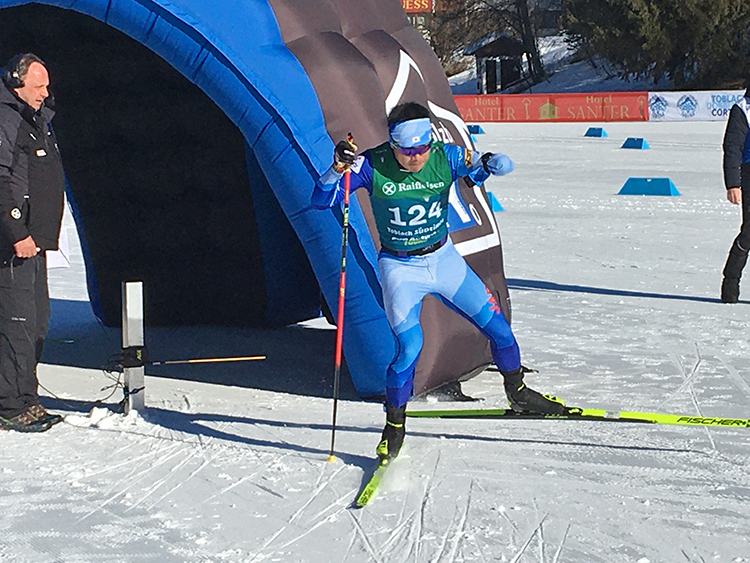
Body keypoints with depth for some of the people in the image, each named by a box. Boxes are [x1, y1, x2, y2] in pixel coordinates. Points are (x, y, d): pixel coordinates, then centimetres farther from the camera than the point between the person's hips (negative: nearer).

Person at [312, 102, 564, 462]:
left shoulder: (445, 158, -12)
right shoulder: (373, 166, -17)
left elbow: (488, 166, -18)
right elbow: (321, 200, -19)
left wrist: (488, 164, -42)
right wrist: (339, 166, -37)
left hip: (445, 259, 3)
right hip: (400, 267, -3)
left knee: (497, 325, 6)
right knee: (409, 347, -18)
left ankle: (518, 394, 32)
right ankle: (394, 425, 6)